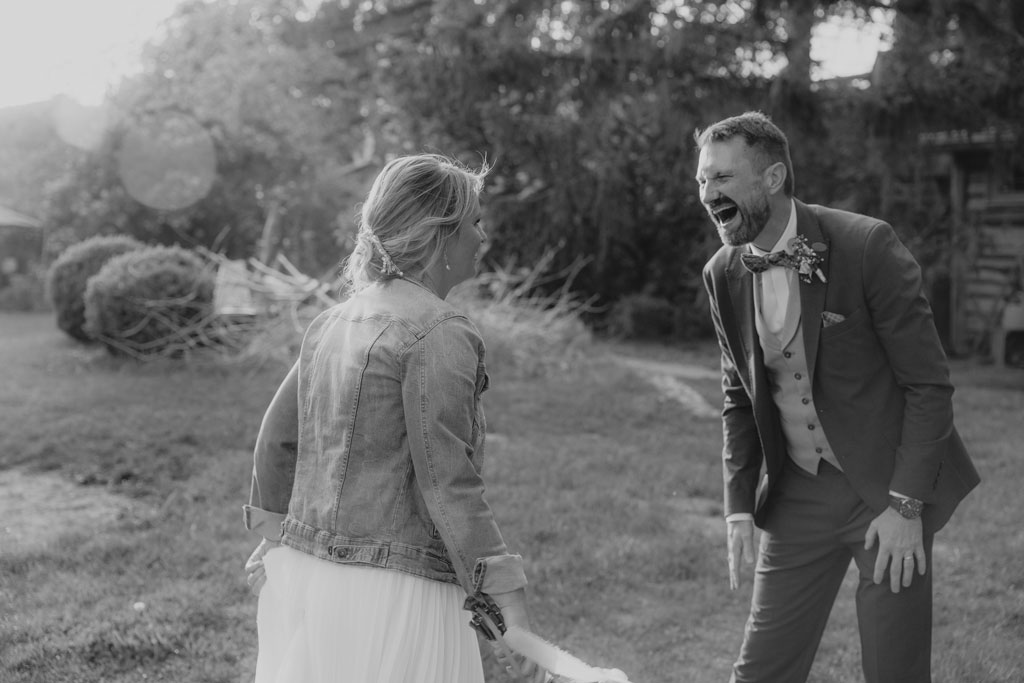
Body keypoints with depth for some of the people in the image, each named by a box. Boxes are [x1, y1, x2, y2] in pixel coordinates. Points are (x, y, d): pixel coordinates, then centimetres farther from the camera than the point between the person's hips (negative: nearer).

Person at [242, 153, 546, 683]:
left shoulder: (332, 321, 10)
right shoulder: (439, 334, -14)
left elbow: (276, 439, 17)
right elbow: (447, 482, -18)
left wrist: (274, 537, 31)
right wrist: (513, 609, -17)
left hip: (302, 571, 8)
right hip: (391, 588, -8)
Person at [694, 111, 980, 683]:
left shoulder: (867, 245, -16)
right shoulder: (723, 273, 0)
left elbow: (930, 384, -12)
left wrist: (905, 506, -15)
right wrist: (740, 506, 2)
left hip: (889, 490, -4)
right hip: (797, 498, 4)